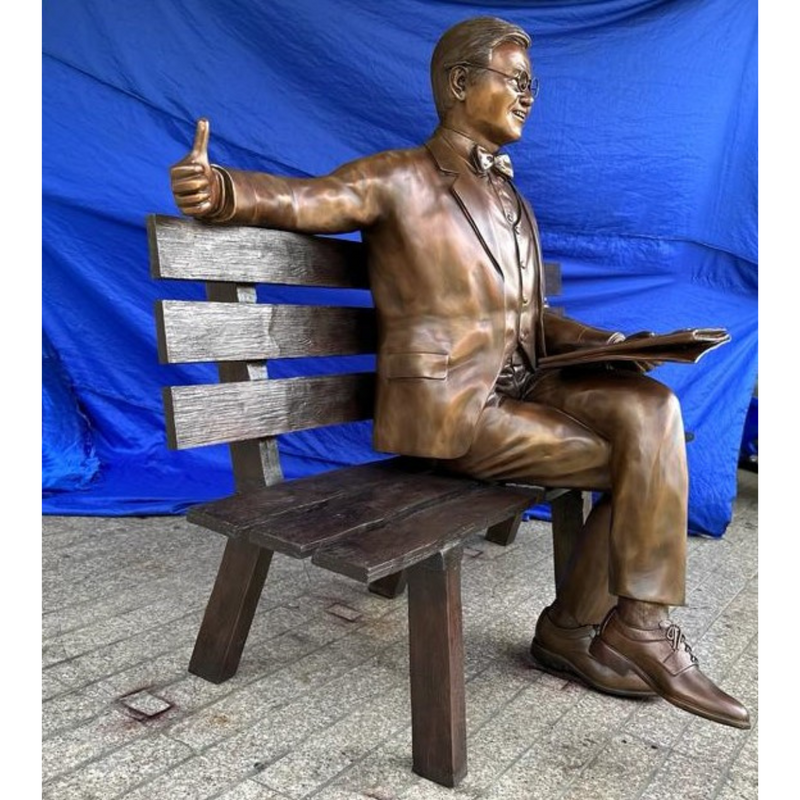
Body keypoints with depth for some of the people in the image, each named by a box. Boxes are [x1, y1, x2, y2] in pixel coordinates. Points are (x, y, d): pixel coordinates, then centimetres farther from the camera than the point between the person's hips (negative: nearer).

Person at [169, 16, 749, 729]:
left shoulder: (512, 200, 20)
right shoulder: (401, 180, -2)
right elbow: (294, 198, -12)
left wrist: (598, 342, 5)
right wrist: (219, 188, -34)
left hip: (521, 388, 7)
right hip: (450, 411, -7)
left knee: (649, 409, -15)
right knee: (644, 457, -12)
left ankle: (573, 625, -3)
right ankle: (641, 633, 9)